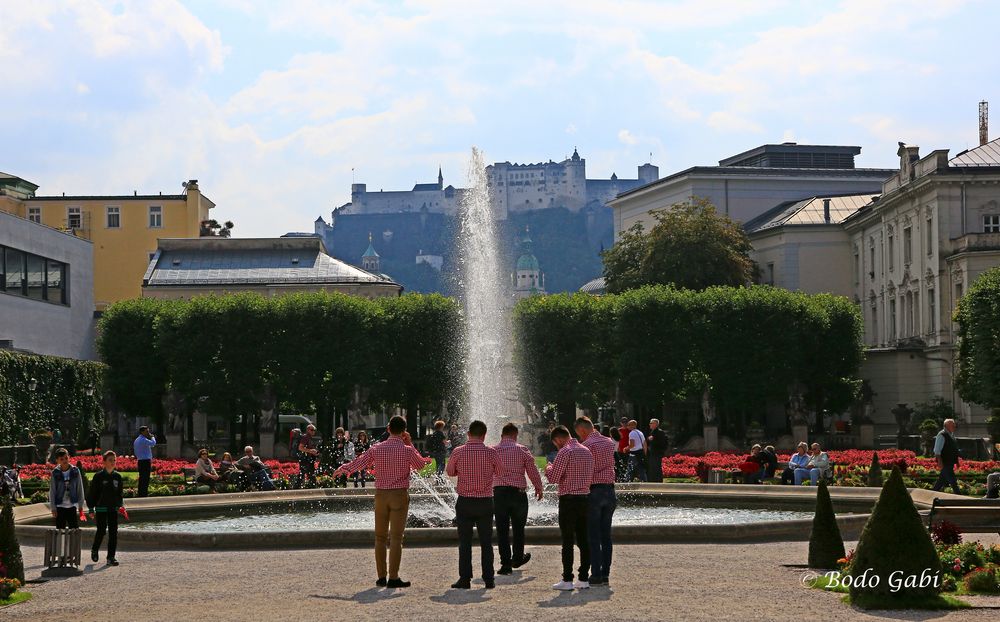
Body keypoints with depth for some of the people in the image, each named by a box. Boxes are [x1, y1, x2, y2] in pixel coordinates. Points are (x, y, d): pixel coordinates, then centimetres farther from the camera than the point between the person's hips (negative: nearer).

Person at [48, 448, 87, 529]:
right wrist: (53, 508, -3)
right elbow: (52, 491, 0)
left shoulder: (76, 471, -1)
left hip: (72, 506, 1)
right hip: (60, 506, -1)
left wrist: (80, 505, 4)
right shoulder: (55, 473, -5)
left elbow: (80, 489, 5)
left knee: (74, 529, 1)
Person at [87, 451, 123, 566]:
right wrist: (91, 509, -5)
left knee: (113, 532, -1)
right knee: (101, 531, -3)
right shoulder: (99, 476, -5)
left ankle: (111, 557, 3)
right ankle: (94, 550, 25)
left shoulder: (117, 476, 8)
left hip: (113, 509, 4)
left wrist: (120, 505, 10)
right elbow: (92, 493, -3)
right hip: (101, 508, -4)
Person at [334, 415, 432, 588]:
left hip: (381, 494, 3)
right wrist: (410, 444, 13)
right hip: (400, 495, -3)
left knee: (380, 536, 11)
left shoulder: (376, 449, 0)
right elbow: (420, 465, 10)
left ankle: (381, 576, 13)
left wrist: (341, 469, 28)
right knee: (396, 537, -2)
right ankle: (393, 578, -5)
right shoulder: (407, 450, -8)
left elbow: (358, 462, 9)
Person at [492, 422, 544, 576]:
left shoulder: (493, 450, 2)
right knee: (518, 528, 17)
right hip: (518, 492, 0)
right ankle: (517, 558, 30)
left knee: (502, 529, 2)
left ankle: (506, 563, -1)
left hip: (499, 492, 0)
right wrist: (538, 488, 16)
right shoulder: (522, 450, -2)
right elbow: (533, 471, 1)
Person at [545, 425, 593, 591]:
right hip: (584, 498, 7)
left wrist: (548, 469, 6)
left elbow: (553, 478, -13)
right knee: (583, 540, 9)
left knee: (568, 541, -3)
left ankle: (567, 580, -3)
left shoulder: (564, 452, -12)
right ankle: (584, 578, 10)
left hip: (568, 499, -7)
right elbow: (591, 476, 14)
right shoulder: (586, 451, 11)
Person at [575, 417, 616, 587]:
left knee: (593, 536, -2)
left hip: (593, 491, -6)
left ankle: (596, 575, -3)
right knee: (606, 535, 10)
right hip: (609, 491, 6)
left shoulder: (586, 445, -10)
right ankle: (605, 574, 10)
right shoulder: (610, 443, 11)